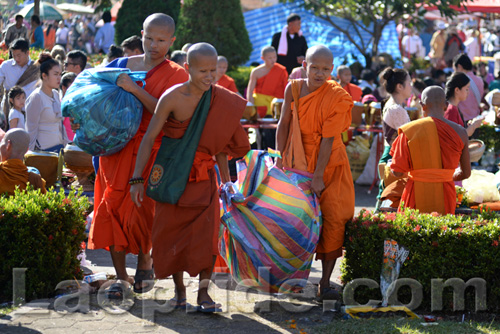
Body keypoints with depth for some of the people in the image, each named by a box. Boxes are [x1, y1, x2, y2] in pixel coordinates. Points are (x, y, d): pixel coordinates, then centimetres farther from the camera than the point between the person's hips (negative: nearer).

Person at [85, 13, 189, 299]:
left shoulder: (176, 75, 1)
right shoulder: (123, 65, 12)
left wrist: (135, 90, -22)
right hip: (115, 148, 4)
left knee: (140, 209, -5)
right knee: (112, 208, -2)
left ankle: (145, 261, 24)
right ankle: (121, 276, 6)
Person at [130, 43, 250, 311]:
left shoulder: (221, 100, -2)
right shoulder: (173, 98, -13)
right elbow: (149, 138, -10)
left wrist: (226, 180, 13)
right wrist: (137, 178, -13)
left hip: (203, 176, 2)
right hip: (172, 175, -2)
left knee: (208, 228, -11)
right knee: (171, 229, 3)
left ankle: (203, 292, -4)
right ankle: (179, 288, 20)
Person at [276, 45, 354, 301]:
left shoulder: (337, 97, -14)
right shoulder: (293, 88, -4)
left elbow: (328, 138, -17)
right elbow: (284, 124, 6)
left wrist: (318, 177, -18)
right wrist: (279, 157, 1)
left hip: (330, 165, -3)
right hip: (299, 163, 3)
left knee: (333, 220, -10)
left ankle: (325, 282, -4)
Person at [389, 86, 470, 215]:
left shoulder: (409, 131, -4)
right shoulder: (460, 133, 2)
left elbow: (397, 172, -3)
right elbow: (465, 173, 10)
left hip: (417, 194, -1)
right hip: (445, 196, 2)